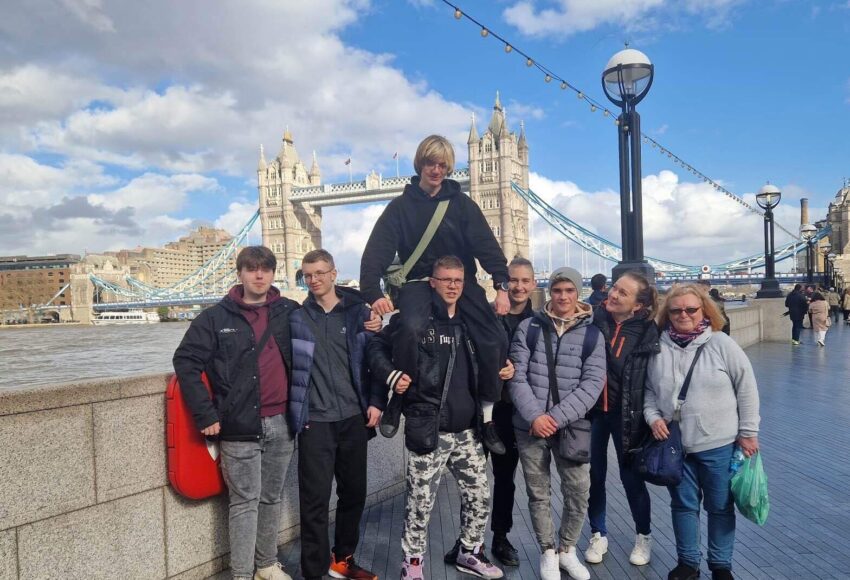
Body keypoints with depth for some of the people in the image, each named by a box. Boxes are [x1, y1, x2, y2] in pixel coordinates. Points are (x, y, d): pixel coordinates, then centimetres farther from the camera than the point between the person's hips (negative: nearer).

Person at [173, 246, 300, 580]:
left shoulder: (290, 312, 3)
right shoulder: (217, 317, -2)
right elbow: (186, 361, -5)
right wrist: (205, 414, -10)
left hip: (282, 423, 3)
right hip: (241, 426, -3)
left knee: (272, 498, 16)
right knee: (245, 501, 5)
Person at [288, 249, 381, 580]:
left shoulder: (360, 312, 3)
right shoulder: (296, 316, 2)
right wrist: (295, 410, -8)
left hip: (354, 418, 2)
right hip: (315, 421, -2)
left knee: (354, 492, 13)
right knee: (315, 499, 0)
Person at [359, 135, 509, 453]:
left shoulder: (461, 202, 5)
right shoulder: (401, 205, 2)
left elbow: (486, 244, -4)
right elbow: (377, 251, -7)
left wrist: (501, 284, -20)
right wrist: (374, 293, -24)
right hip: (420, 282, -2)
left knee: (494, 341, -15)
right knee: (409, 328, -34)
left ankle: (487, 416, 3)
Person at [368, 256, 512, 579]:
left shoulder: (470, 321, 10)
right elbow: (378, 348, -1)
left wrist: (502, 369, 9)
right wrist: (392, 376, -15)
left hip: (467, 429, 6)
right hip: (427, 428, -5)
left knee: (479, 495, 13)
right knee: (421, 501, 4)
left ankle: (470, 553, 35)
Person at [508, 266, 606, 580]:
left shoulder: (592, 335, 1)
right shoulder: (529, 327, 1)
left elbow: (592, 383, -7)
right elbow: (517, 376, -3)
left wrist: (558, 418, -16)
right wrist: (534, 416, -15)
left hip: (571, 427, 0)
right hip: (529, 426, 0)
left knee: (579, 492, 2)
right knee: (538, 493, 10)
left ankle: (567, 549, 27)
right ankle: (548, 552, 30)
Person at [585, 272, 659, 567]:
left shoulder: (648, 332, -9)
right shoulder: (593, 319, -8)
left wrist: (647, 416, -6)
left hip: (626, 413, -1)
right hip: (592, 409, 1)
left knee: (631, 475, 11)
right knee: (594, 474, 12)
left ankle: (643, 535, 35)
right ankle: (598, 534, 33)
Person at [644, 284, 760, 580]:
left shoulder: (721, 344, -8)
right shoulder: (659, 348, -2)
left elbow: (746, 388, -4)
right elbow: (649, 390, 9)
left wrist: (748, 432, -4)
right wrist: (653, 417, -7)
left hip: (718, 443, -2)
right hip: (675, 443, 2)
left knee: (720, 507, 13)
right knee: (683, 504, 14)